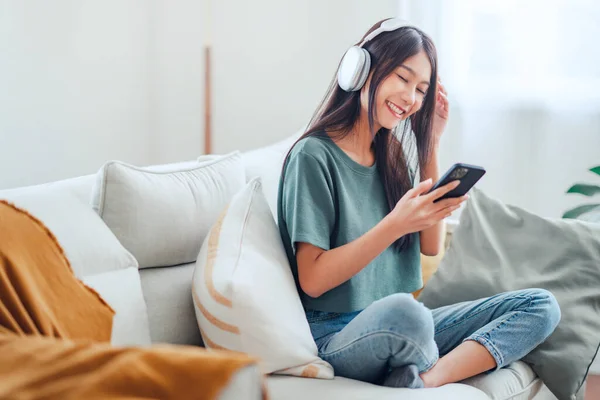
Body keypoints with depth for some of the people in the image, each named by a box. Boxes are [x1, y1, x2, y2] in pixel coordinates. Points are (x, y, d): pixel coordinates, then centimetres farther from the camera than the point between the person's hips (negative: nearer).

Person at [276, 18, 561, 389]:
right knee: (401, 310, -41)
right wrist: (395, 224, -26)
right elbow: (312, 280, -15)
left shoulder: (394, 153, 13)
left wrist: (432, 142, 5)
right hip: (337, 339, -8)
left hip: (403, 330, 8)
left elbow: (431, 246, 8)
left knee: (541, 305, -7)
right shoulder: (314, 156, -10)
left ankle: (425, 378, -26)